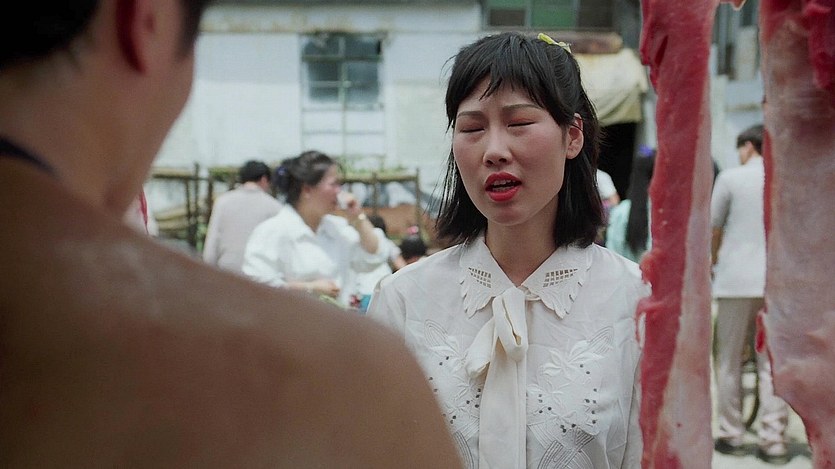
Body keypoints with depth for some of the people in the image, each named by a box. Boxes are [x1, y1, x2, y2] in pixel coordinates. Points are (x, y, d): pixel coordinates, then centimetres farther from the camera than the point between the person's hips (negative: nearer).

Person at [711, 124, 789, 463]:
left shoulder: (731, 178, -3)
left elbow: (713, 229, 3)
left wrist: (713, 262, 19)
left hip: (737, 280, -2)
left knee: (730, 361, 8)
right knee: (772, 362, 5)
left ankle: (731, 435, 12)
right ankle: (773, 440, 3)